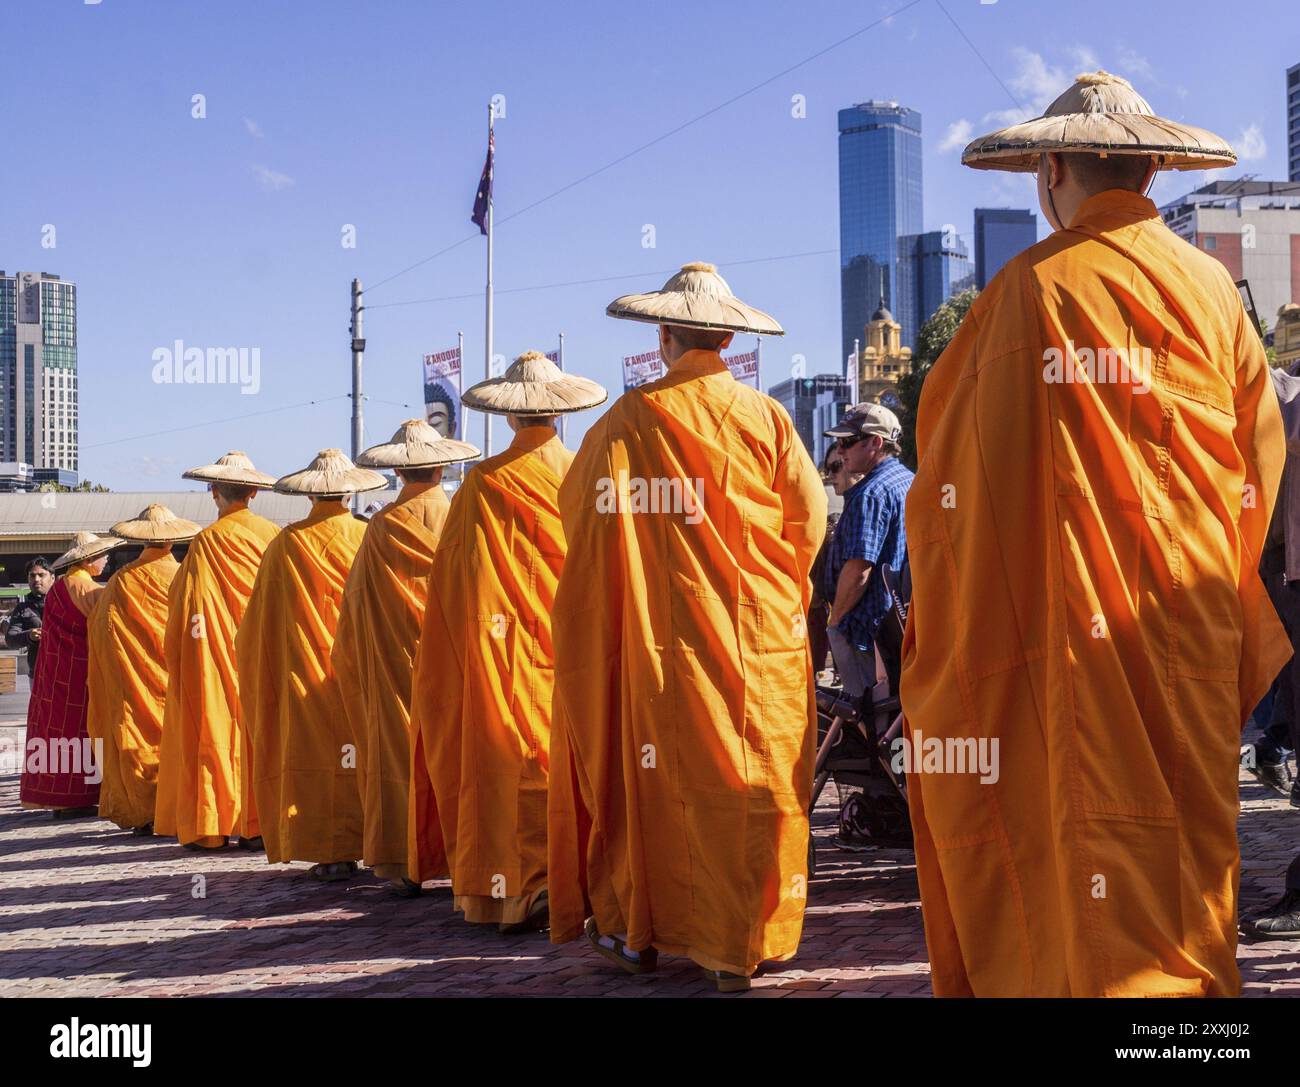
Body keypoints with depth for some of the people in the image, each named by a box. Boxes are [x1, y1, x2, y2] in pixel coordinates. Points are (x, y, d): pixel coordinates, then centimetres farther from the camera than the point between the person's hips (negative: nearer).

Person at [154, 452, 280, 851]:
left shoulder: (207, 542, -8)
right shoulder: (274, 535, 2)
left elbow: (186, 609, -7)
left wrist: (176, 659, 2)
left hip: (218, 658, -4)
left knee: (216, 731, 2)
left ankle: (210, 825, 2)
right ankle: (263, 822, 5)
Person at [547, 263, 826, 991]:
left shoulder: (628, 421, -5)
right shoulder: (765, 417, -2)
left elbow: (580, 512, 0)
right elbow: (809, 516, 1)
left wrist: (637, 579, 17)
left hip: (663, 634, -1)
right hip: (764, 634, 1)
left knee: (661, 774, 9)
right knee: (757, 782, 5)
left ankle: (636, 929, 18)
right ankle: (748, 943, 8)